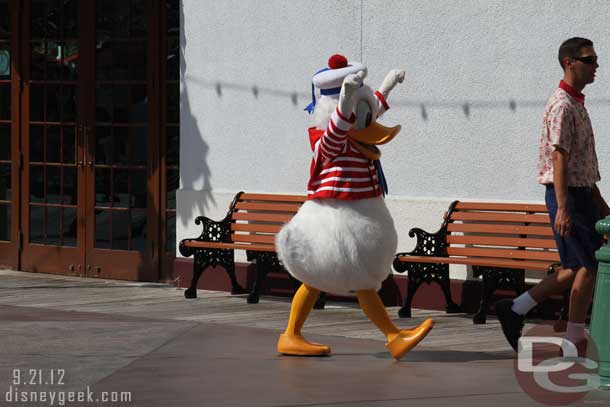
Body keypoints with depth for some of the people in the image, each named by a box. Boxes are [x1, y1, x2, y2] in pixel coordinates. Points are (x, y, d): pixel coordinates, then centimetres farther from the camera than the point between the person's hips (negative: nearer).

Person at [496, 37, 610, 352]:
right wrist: (563, 207, -25)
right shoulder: (562, 105, -14)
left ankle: (515, 309, 12)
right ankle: (575, 338, 2)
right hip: (566, 195, -10)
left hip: (581, 194, 10)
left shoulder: (577, 104, 18)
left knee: (578, 267, 10)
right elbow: (559, 158, -20)